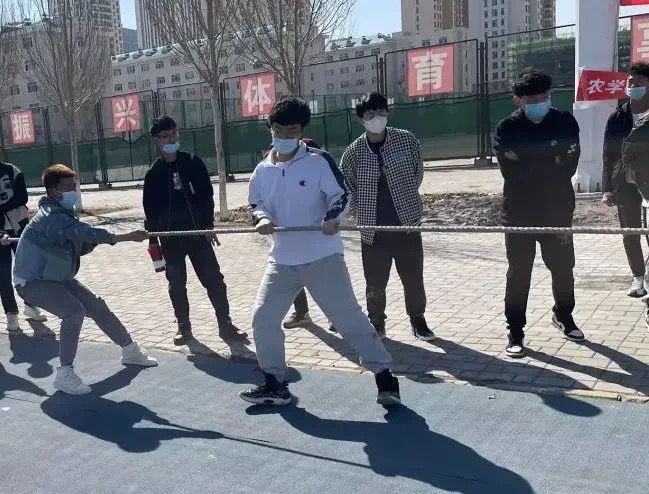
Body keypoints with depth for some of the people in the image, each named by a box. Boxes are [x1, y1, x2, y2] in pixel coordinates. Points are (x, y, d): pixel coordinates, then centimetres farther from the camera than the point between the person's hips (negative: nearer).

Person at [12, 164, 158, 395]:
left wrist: (92, 240, -13)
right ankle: (64, 374, -18)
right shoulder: (51, 217, -26)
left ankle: (130, 351, 24)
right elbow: (84, 231, -42)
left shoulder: (63, 214, 5)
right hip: (32, 281, -10)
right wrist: (125, 237, -46)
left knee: (97, 306, 9)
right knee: (74, 312, -28)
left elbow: (82, 246, 11)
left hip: (57, 277, 10)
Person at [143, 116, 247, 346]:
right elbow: (150, 209, 4)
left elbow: (207, 195, 2)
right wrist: (153, 240, 1)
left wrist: (208, 226, -4)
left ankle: (225, 325, 6)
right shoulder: (154, 173, 2)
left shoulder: (193, 162, 1)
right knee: (177, 284, 8)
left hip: (198, 233, 0)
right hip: (170, 238, 1)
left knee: (214, 279, -2)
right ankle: (183, 326, 22)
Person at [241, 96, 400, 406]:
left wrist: (332, 218, -29)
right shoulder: (262, 171, 9)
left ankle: (384, 377, 8)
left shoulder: (319, 161, -5)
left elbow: (340, 195, -8)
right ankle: (275, 384, 22)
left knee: (349, 317, -5)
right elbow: (257, 203, 16)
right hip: (282, 260, 5)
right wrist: (262, 218, -8)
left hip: (322, 257, -5)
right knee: (263, 319, 5)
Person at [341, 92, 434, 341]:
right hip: (373, 228, 0)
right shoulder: (353, 152, -3)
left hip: (407, 222, 0)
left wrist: (405, 200, 9)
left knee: (413, 278, 8)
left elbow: (417, 173, 10)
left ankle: (418, 321, 29)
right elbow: (347, 189, 3)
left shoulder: (406, 139, -2)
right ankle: (376, 323, 27)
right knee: (375, 282, 6)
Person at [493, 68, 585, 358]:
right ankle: (515, 332, 12)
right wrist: (550, 164, -10)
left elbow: (568, 166, -7)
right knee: (518, 273, 2)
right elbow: (512, 173, -13)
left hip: (557, 210, 3)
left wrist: (529, 166, -13)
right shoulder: (507, 129, -4)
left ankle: (563, 316, 40)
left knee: (563, 267, 16)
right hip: (520, 212, -2)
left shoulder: (564, 122, 2)